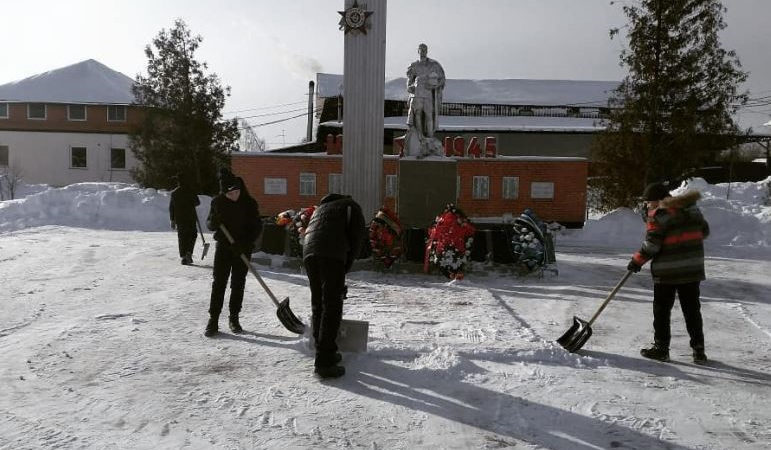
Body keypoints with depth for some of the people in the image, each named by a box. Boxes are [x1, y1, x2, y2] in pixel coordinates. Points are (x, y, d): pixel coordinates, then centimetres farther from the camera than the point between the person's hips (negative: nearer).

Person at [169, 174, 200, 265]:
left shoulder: (174, 193, 2)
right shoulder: (190, 191, -6)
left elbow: (171, 207, 5)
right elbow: (197, 202, -2)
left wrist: (172, 220, 12)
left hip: (179, 219, 2)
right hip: (190, 218, -2)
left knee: (181, 237, 7)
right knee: (192, 235, 10)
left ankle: (183, 256, 4)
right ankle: (189, 252, -7)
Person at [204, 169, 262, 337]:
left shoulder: (249, 203, -8)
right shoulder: (218, 202, -3)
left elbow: (257, 227, -6)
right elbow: (209, 223, 5)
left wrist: (247, 243, -20)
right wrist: (214, 222, -21)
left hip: (243, 249, 0)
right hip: (223, 247, 1)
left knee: (238, 284, 6)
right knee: (219, 283, -2)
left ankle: (234, 318, 19)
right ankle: (213, 320, 4)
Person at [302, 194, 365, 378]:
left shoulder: (321, 208, 40)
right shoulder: (351, 206, 22)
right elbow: (357, 235, 6)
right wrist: (347, 265, 14)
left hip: (309, 252, 6)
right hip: (331, 254, -6)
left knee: (317, 304, 15)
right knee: (332, 306, -6)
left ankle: (325, 352, 23)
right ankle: (323, 362, -9)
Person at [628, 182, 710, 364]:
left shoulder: (658, 215, -13)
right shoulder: (692, 208, 8)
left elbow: (651, 245, -17)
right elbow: (704, 231, 16)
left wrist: (637, 261, -7)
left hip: (667, 272, -6)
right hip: (693, 269, 6)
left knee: (662, 310, 6)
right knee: (692, 310, 13)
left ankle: (661, 348, 11)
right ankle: (698, 350, 15)